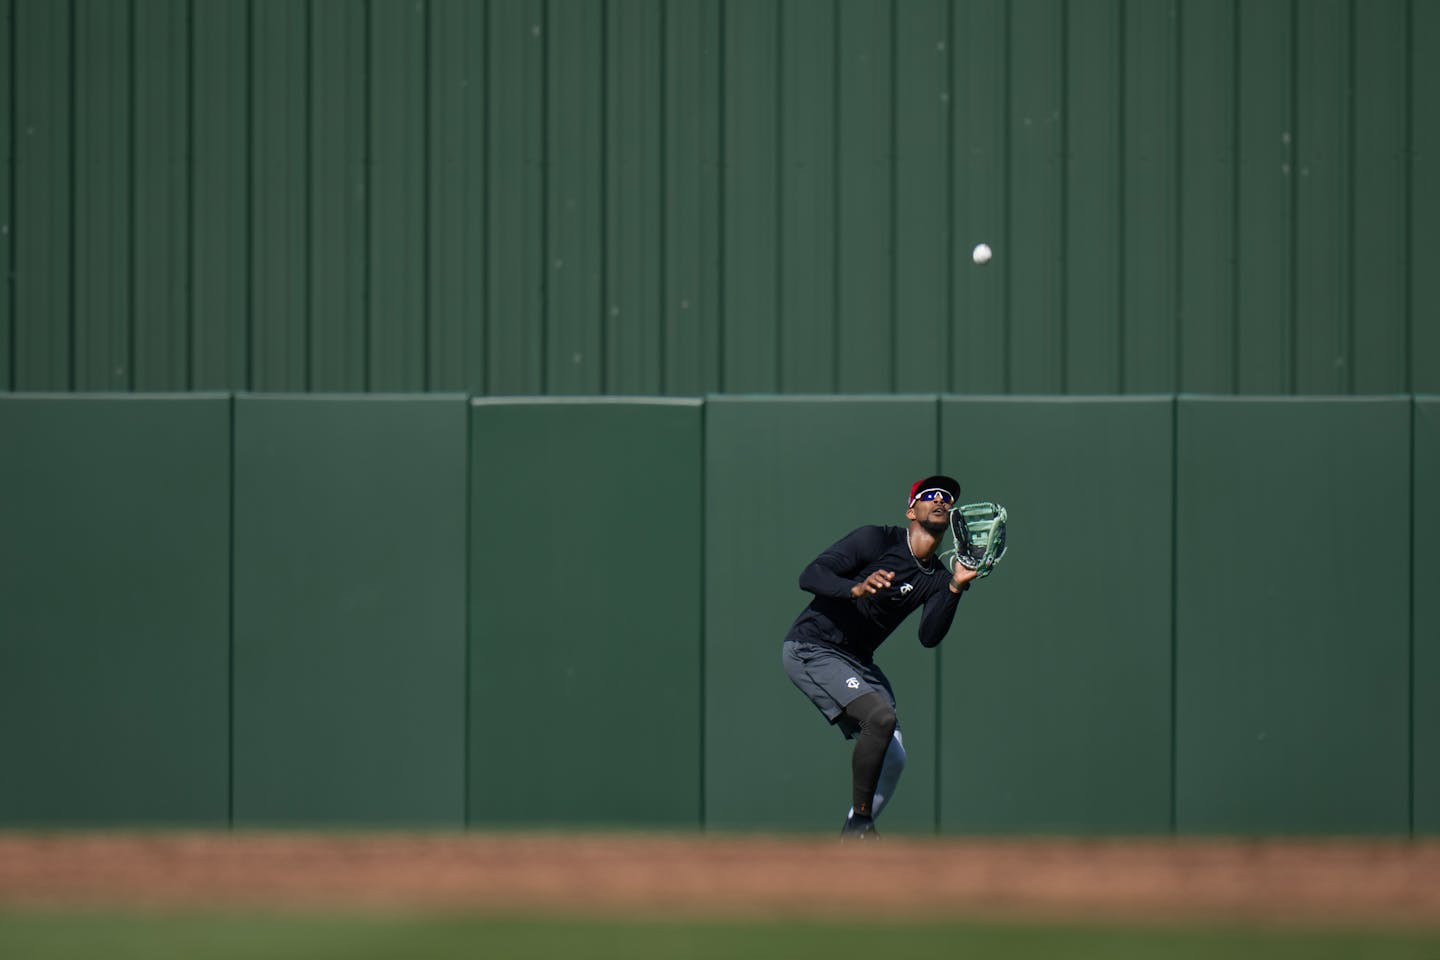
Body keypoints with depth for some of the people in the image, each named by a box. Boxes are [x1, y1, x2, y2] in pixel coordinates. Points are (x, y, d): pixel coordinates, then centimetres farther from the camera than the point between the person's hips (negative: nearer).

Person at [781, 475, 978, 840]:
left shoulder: (936, 577, 6)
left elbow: (929, 637, -8)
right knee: (880, 714, -28)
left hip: (857, 661, 8)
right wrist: (857, 588, -37)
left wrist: (956, 587, -20)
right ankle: (858, 823, -19)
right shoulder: (877, 541, -11)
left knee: (892, 758, -1)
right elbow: (810, 576, -19)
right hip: (811, 648, -8)